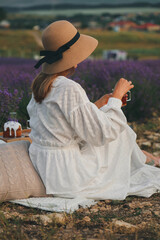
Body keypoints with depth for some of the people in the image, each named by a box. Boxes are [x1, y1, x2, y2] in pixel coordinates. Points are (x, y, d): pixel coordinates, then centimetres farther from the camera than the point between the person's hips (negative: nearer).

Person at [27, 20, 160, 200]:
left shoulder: (40, 83, 3)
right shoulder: (69, 89, -24)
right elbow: (102, 134, -19)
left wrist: (97, 106, 12)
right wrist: (116, 98, -8)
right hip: (63, 173, -8)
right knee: (119, 133, 9)